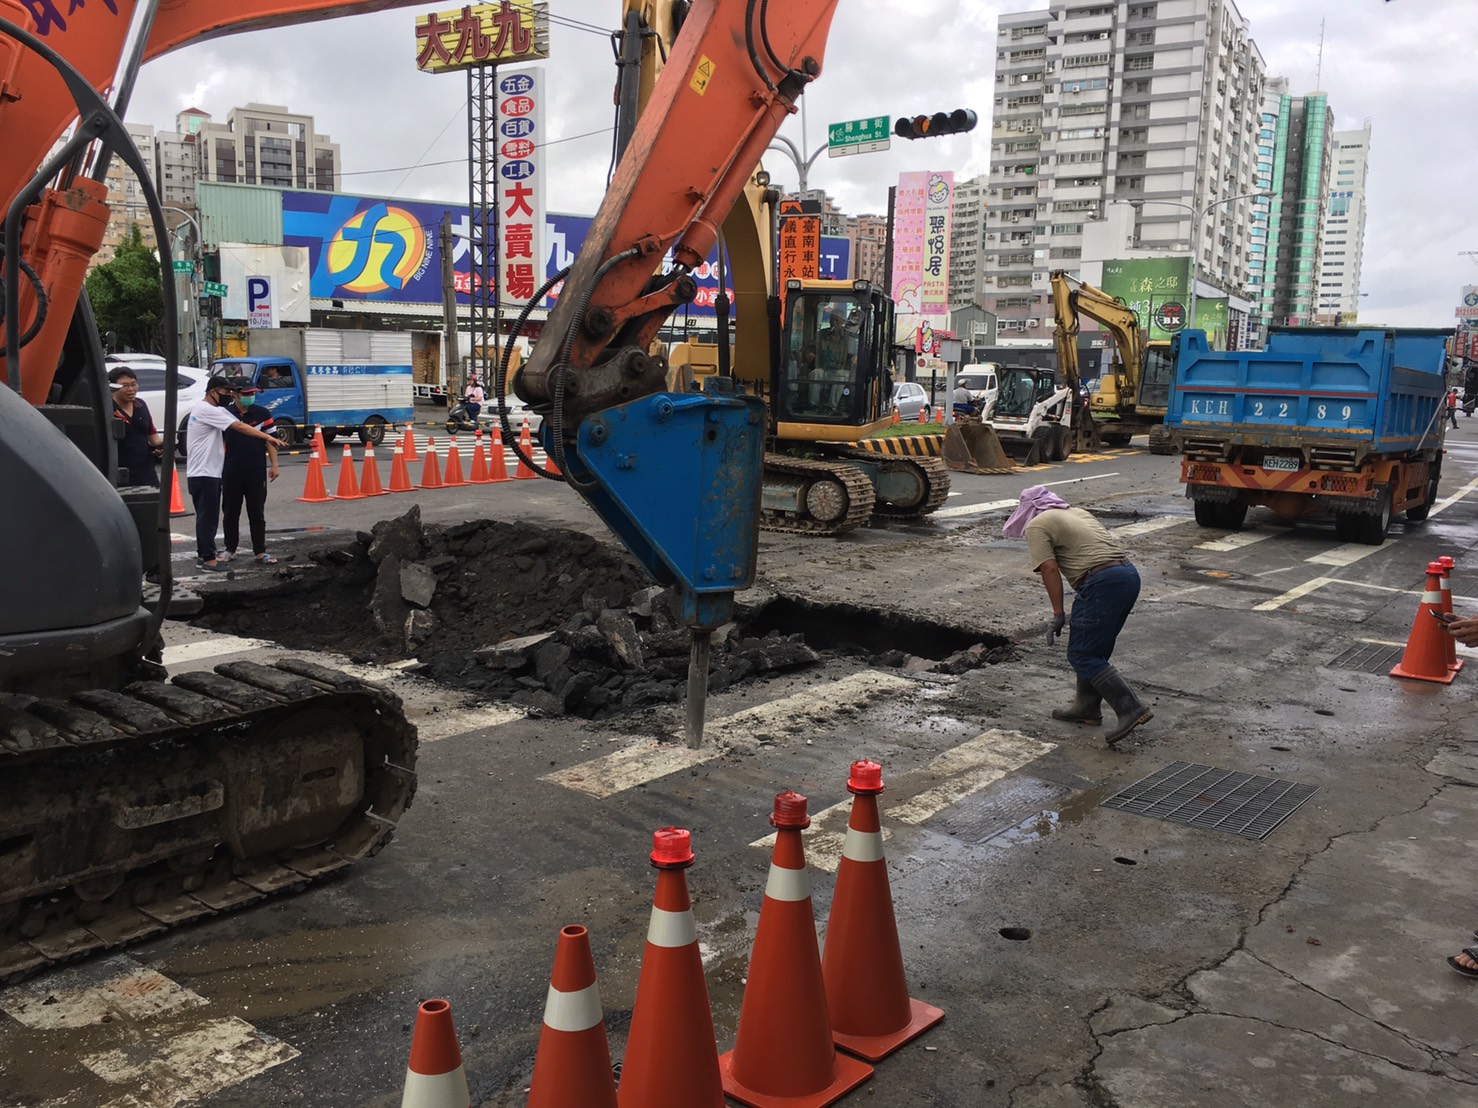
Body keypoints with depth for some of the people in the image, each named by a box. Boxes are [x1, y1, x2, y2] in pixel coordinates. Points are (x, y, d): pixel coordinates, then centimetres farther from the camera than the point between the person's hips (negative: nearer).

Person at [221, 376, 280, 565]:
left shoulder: (262, 414, 1)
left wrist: (274, 464, -1)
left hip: (257, 472, -1)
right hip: (231, 473, 1)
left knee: (257, 514, 4)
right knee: (230, 513, 9)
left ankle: (259, 553, 9)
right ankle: (230, 551, 21)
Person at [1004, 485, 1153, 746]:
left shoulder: (1037, 526, 3)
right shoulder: (1078, 512, 28)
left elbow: (1050, 569, -7)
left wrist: (1058, 614, -3)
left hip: (1102, 583, -9)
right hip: (1130, 574, 9)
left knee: (1082, 656, -4)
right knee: (1096, 650, 21)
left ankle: (1131, 710, -11)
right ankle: (1087, 707, 29)